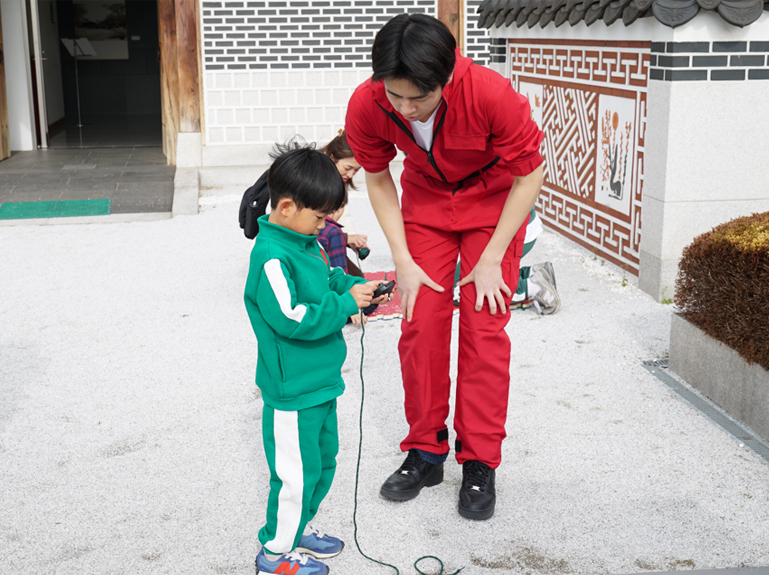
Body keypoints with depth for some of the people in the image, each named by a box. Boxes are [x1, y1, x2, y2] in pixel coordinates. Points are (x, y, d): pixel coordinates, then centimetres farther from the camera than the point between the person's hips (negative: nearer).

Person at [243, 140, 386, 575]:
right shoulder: (271, 257, -24)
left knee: (324, 460, 22)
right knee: (297, 472, 1)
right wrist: (346, 303, -23)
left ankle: (299, 528, 39)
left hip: (320, 381, 10)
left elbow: (329, 277, 22)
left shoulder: (306, 243, 7)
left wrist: (357, 287, 3)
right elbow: (292, 318, -29)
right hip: (293, 391, -10)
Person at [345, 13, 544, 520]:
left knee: (485, 327, -8)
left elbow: (529, 176, -20)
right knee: (421, 323, -3)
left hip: (494, 203, -2)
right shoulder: (366, 107, -26)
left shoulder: (493, 95, -36)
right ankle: (425, 453, 12)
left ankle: (480, 464, 3)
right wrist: (404, 260, -11)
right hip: (425, 201, 3)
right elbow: (378, 180, -7)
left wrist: (491, 258, -18)